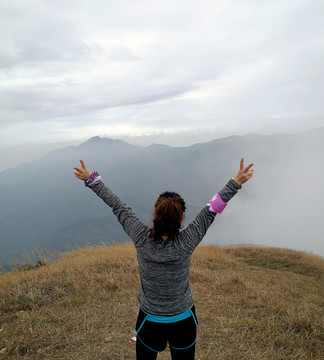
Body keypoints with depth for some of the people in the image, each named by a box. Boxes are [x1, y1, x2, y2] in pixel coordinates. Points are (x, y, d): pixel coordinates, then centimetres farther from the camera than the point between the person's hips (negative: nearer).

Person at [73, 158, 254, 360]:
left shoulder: (141, 239, -23)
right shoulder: (187, 243, -26)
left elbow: (117, 206, -15)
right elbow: (211, 210, -20)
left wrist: (91, 179, -3)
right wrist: (237, 182, -11)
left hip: (150, 321, 1)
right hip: (183, 320, 0)